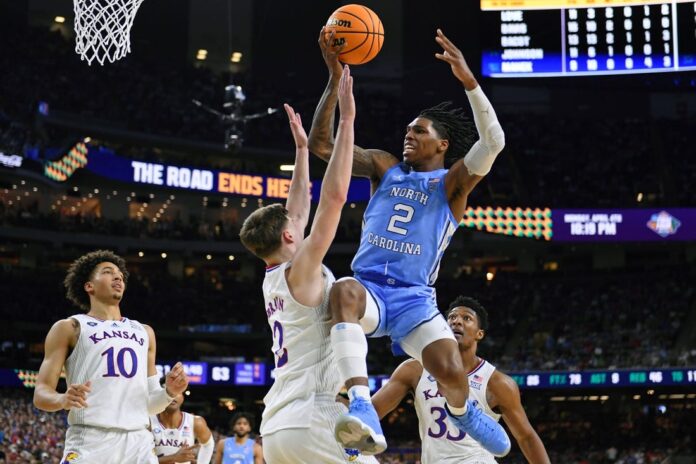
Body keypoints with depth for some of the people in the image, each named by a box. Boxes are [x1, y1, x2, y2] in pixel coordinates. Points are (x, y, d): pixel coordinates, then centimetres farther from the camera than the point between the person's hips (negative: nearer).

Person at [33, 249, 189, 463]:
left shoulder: (144, 332, 26)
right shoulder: (69, 328, 11)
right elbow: (41, 394, 3)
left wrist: (169, 392, 5)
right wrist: (63, 400, -20)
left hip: (138, 442, 4)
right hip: (89, 441, -4)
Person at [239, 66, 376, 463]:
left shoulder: (273, 280, 17)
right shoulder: (301, 271, -5)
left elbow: (298, 213, 30)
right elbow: (334, 196, -12)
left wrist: (302, 149, 37)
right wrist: (347, 118, -8)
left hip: (277, 429, 9)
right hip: (312, 423, -9)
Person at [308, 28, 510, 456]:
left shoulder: (452, 181, 5)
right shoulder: (384, 166, 16)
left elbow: (493, 143, -15)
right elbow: (322, 144, 8)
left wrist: (468, 80, -25)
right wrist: (336, 77, -3)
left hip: (413, 298, -1)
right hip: (369, 288, 2)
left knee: (452, 373, -25)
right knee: (344, 290, -37)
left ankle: (462, 410, 18)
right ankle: (363, 410, -51)